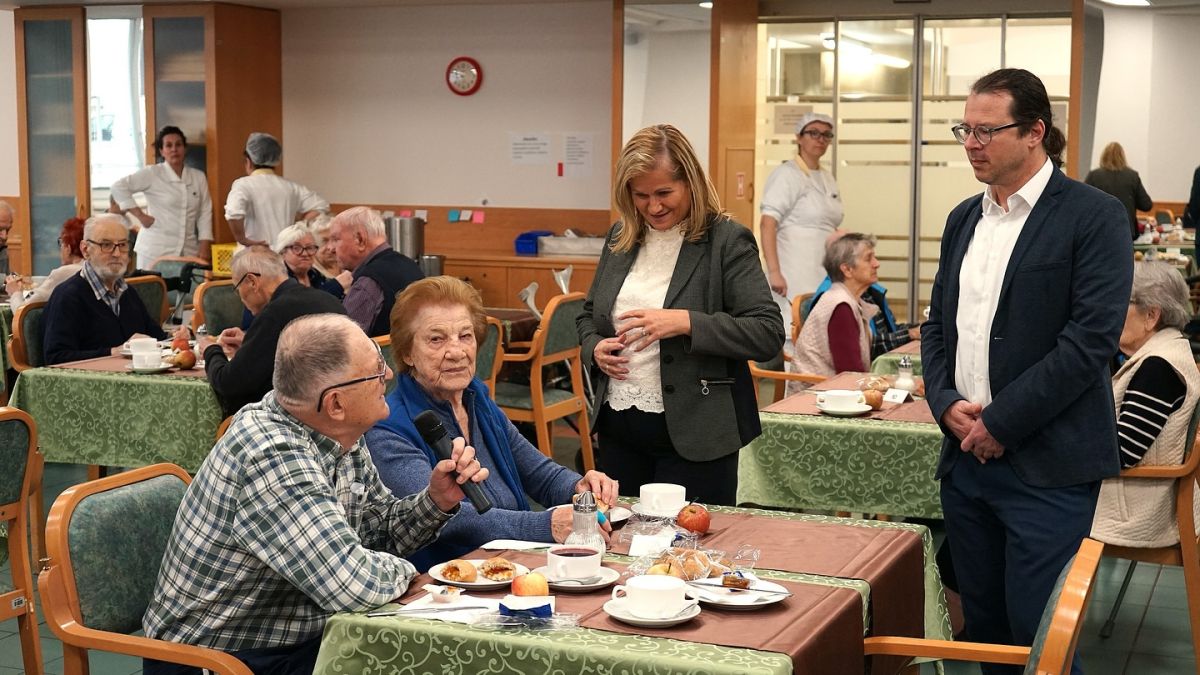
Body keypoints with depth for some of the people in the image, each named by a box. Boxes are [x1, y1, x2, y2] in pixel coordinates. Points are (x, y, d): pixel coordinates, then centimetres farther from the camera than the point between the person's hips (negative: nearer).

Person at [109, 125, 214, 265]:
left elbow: (205, 213, 9)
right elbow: (119, 186, -3)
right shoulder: (152, 174, 0)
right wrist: (140, 215, -8)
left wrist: (205, 245, 0)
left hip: (189, 252, 3)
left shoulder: (199, 177, 11)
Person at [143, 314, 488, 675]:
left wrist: (436, 501, -5)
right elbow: (354, 585, -32)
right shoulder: (275, 458, -29)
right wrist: (400, 570, -12)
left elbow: (377, 530, 12)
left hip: (296, 639, 8)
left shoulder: (340, 437, -1)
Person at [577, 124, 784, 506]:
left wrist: (687, 322, -24)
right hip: (619, 432, 6)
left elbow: (769, 334, -14)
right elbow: (589, 315, 21)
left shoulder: (727, 241, -8)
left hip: (693, 437, -5)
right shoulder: (621, 238, 9)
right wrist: (595, 348, -2)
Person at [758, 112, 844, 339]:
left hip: (823, 278, 7)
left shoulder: (828, 179, 18)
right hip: (793, 278, -7)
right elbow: (768, 224, -15)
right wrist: (774, 272, -24)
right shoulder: (786, 175, -5)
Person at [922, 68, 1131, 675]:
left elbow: (1091, 339, -16)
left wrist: (1000, 422, -15)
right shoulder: (963, 219, 13)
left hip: (1046, 466, -6)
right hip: (966, 457, 7)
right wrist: (946, 403, -2)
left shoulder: (1093, 216, -8)